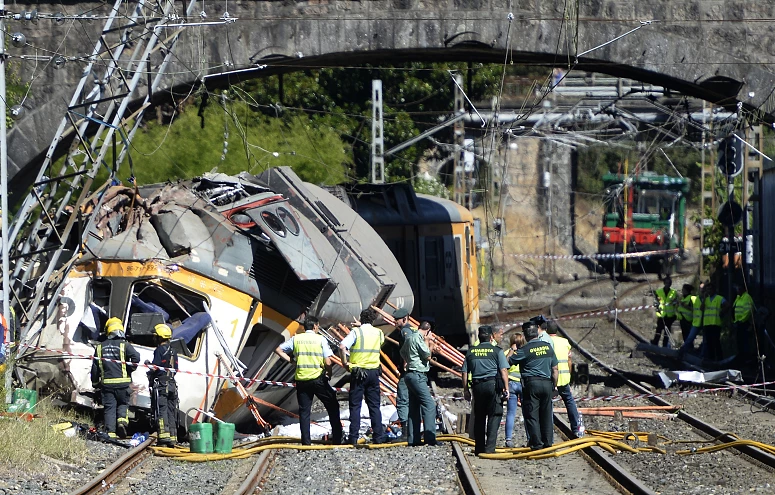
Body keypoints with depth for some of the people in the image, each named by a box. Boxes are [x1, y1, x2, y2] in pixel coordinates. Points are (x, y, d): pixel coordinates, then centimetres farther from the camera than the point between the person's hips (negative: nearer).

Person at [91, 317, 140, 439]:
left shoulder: (100, 347, 9)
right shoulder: (124, 345, -2)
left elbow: (95, 367, 11)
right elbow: (136, 357, -17)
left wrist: (95, 383, 21)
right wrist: (130, 369, 0)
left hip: (106, 383, 2)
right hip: (122, 382, -2)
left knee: (109, 407, 4)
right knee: (123, 403, 15)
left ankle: (110, 432, -4)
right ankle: (122, 419, -12)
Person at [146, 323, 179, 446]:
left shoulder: (159, 350, -10)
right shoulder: (173, 351, 15)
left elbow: (155, 368, -14)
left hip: (161, 384, -8)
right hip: (172, 384, 8)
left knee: (161, 411, -9)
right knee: (171, 411, 9)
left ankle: (164, 435, -18)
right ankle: (172, 437, 8)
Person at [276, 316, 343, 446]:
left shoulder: (296, 339, 5)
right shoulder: (320, 339, -3)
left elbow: (278, 350, 5)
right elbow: (327, 362, -8)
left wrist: (290, 360, 9)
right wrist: (329, 374, 9)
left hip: (301, 380, 3)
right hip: (318, 378, -3)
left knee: (304, 411, 8)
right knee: (332, 406, 10)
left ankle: (306, 442, 4)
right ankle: (337, 438, 8)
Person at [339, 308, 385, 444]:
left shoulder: (356, 332, -7)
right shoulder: (379, 333, 6)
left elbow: (342, 347, -20)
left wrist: (344, 363, -8)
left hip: (358, 373, -3)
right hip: (374, 371, 3)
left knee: (355, 405, 0)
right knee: (374, 405, 9)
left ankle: (353, 437, -3)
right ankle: (378, 437, 7)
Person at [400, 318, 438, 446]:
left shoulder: (409, 337, 14)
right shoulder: (418, 338, -14)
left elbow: (403, 352, 29)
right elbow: (427, 355, -11)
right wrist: (427, 341, 1)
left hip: (411, 375, 10)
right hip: (418, 375, -10)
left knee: (414, 408, 12)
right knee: (429, 405, -13)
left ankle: (413, 439, 13)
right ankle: (429, 438, -20)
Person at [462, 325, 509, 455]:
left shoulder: (471, 352, 9)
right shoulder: (497, 351, -1)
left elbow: (465, 373, 9)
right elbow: (503, 371, -7)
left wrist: (466, 390, 16)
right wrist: (506, 388, -4)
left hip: (477, 386, 4)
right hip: (493, 385, -4)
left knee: (479, 418, 12)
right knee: (494, 416, 0)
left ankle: (479, 449, 15)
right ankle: (489, 448, -9)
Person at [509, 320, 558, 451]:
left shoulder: (525, 350, -9)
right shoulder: (548, 347, 6)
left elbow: (509, 361, -2)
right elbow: (555, 369, 9)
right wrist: (554, 386, 17)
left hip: (531, 383, -5)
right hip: (547, 383, 5)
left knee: (532, 415, 1)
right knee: (546, 414, 11)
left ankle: (536, 443, -1)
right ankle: (548, 441, 13)